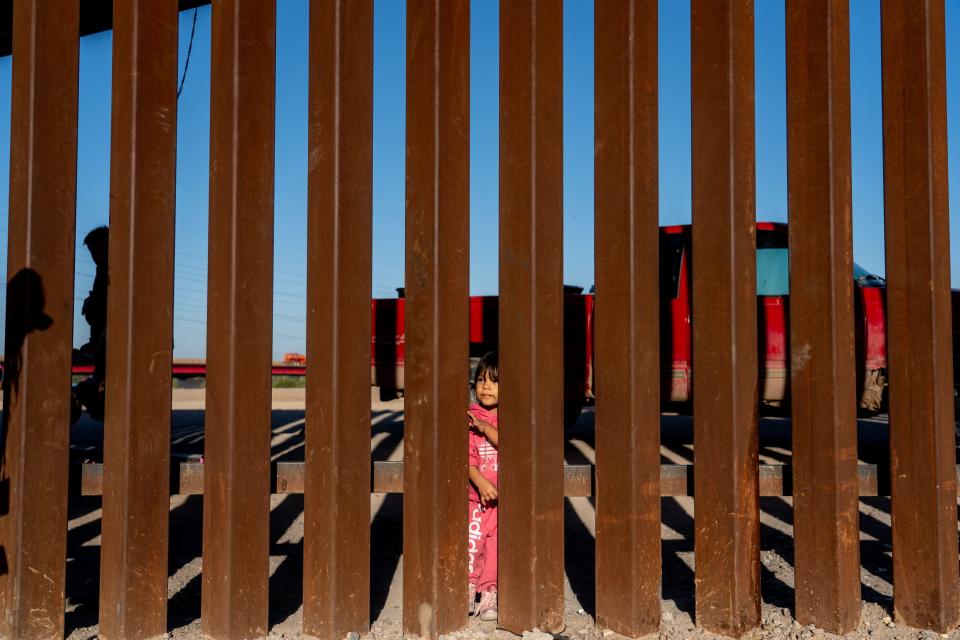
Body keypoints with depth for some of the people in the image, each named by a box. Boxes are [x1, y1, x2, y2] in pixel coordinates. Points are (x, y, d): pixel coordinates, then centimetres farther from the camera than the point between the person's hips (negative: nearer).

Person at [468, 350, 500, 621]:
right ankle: (469, 587, 18)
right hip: (477, 495, 0)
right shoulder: (469, 418, -1)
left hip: (505, 496, 0)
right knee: (472, 541, -1)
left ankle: (489, 593, 16)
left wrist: (485, 427, -24)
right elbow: (467, 456, -9)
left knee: (497, 544, 3)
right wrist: (481, 482, -23)